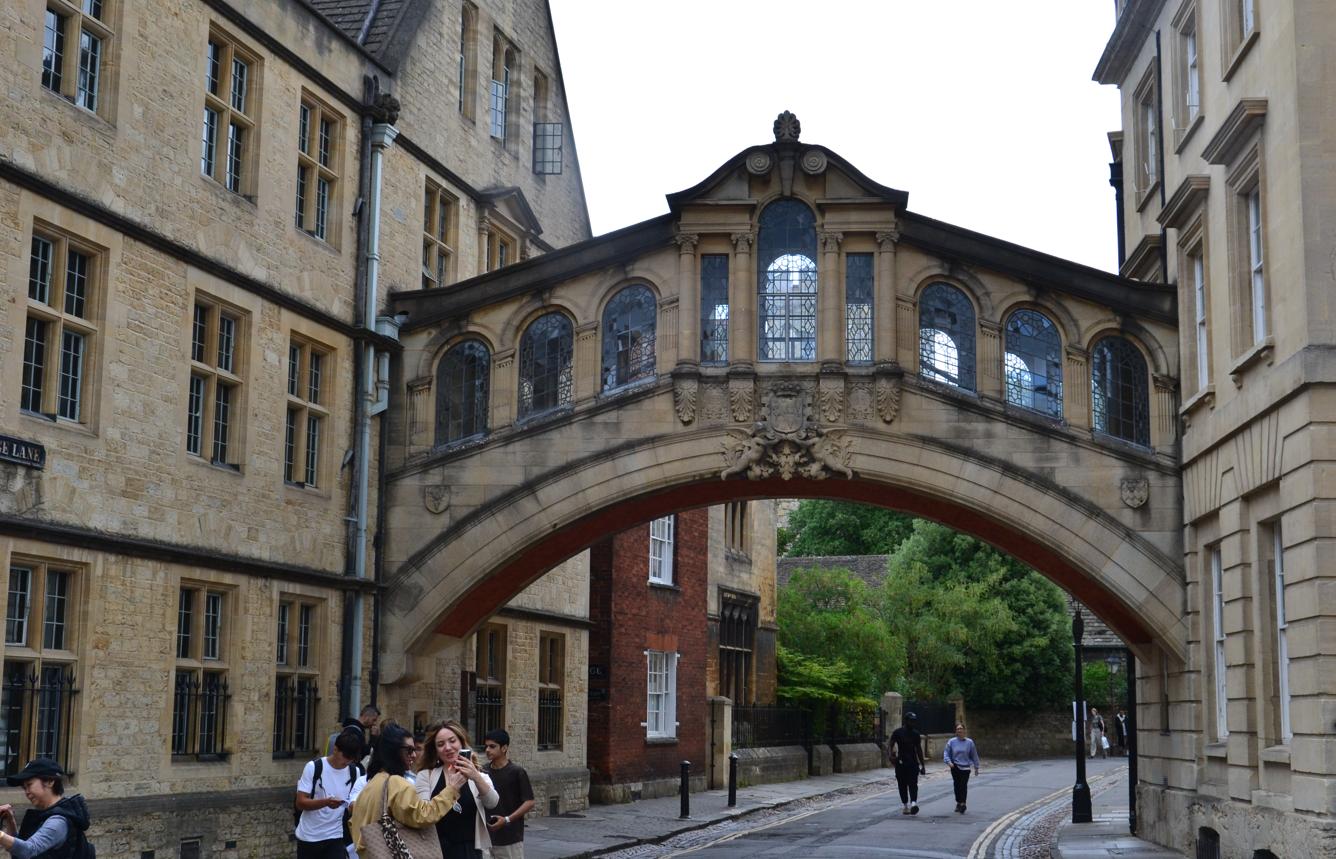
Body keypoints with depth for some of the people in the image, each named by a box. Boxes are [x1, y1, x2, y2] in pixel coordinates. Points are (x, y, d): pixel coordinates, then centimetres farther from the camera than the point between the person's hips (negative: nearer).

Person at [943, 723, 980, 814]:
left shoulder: (969, 742, 0)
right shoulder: (951, 742, 0)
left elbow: (974, 755, 7)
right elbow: (946, 753, 3)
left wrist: (976, 767, 10)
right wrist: (949, 762, -15)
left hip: (965, 767, -1)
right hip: (955, 767, 1)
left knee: (964, 786, -11)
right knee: (957, 785, 6)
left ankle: (962, 804, -13)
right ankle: (958, 803, 20)